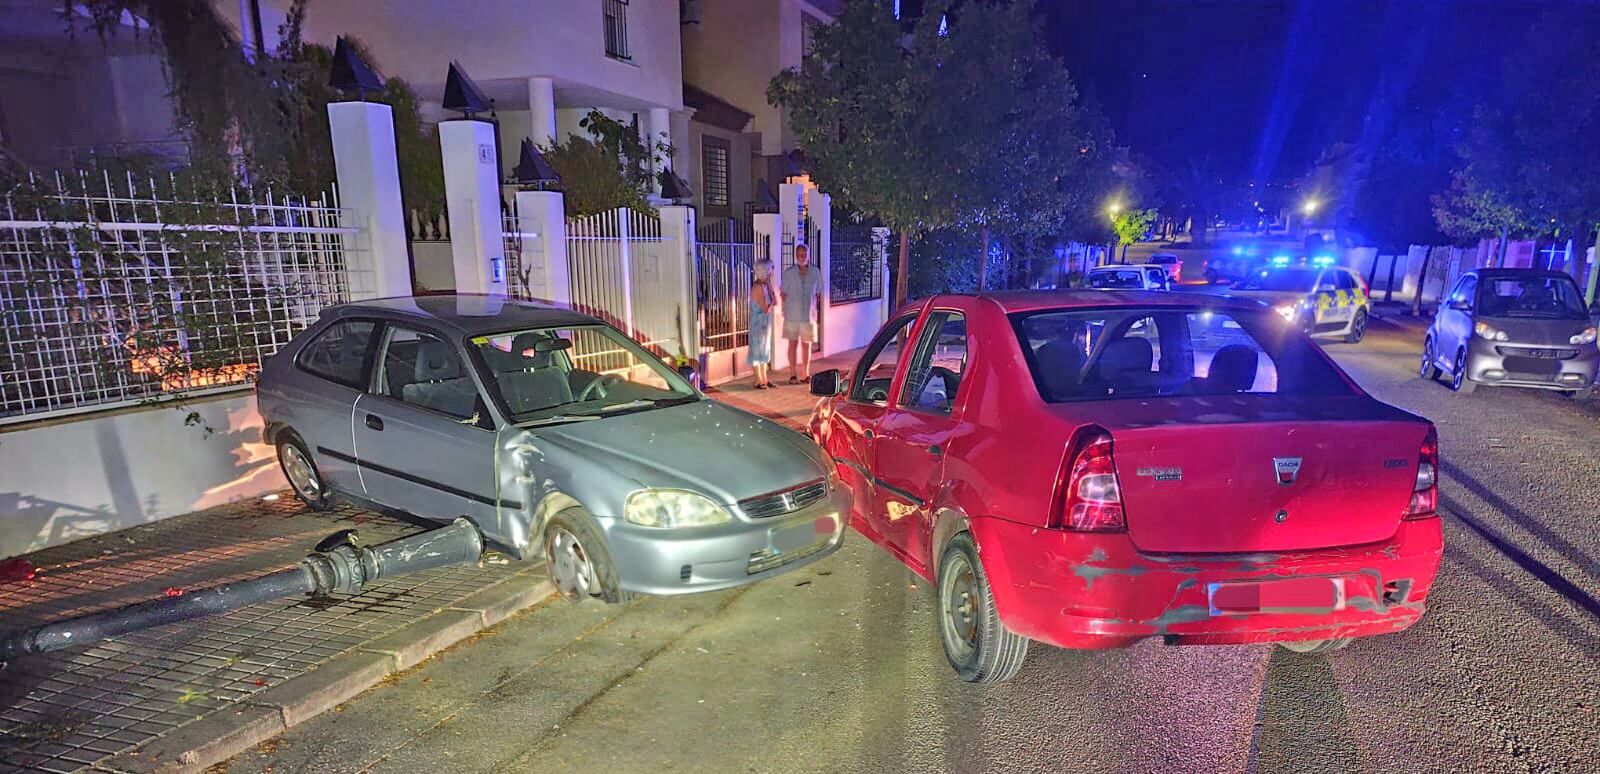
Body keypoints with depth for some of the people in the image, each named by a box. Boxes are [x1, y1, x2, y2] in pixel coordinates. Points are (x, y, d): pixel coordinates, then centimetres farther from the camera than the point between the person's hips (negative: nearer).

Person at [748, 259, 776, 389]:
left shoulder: (764, 285, 5)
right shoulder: (758, 287, -22)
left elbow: (774, 302, 2)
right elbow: (766, 310, -22)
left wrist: (769, 284, -1)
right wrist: (772, 302, -3)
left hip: (765, 323, 9)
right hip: (758, 323, -9)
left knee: (765, 350, 15)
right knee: (757, 350, 1)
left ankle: (765, 379, 25)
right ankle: (758, 381, 10)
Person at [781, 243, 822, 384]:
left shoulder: (815, 272, -1)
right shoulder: (788, 272, -5)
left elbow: (817, 293, 9)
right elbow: (783, 293, 2)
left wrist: (811, 305, 2)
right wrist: (786, 309, -2)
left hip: (809, 315, 1)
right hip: (792, 315, -1)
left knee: (806, 344, 9)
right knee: (793, 343, 5)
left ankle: (805, 374, 19)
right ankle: (793, 374, 13)